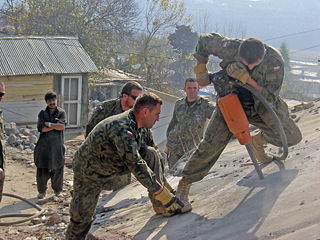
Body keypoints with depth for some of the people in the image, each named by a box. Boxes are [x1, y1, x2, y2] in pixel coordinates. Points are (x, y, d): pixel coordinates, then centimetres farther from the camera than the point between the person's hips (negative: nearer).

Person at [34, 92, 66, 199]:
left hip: (57, 145, 0)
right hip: (44, 145, 1)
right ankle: (42, 191, 10)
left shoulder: (61, 112, 4)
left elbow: (62, 126, -11)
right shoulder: (42, 113, 6)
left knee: (57, 168, 4)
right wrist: (55, 126, -10)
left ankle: (57, 190, 19)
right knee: (42, 168, 0)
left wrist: (49, 124, -9)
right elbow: (41, 128, -8)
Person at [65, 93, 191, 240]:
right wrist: (158, 191, -35)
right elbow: (135, 164, -38)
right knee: (81, 218, -5)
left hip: (110, 165, 8)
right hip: (88, 172, -8)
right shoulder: (121, 128, -33)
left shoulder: (131, 125, -3)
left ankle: (169, 205, 1)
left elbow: (134, 158, 10)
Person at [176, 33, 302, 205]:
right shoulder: (230, 48, -26)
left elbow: (269, 96, -28)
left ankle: (259, 140, 21)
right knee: (211, 144, -13)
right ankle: (185, 184, 2)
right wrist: (201, 71, -7)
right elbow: (204, 40, -6)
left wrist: (247, 79, -39)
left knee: (292, 137, -10)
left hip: (260, 106, 1)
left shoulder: (275, 61, -27)